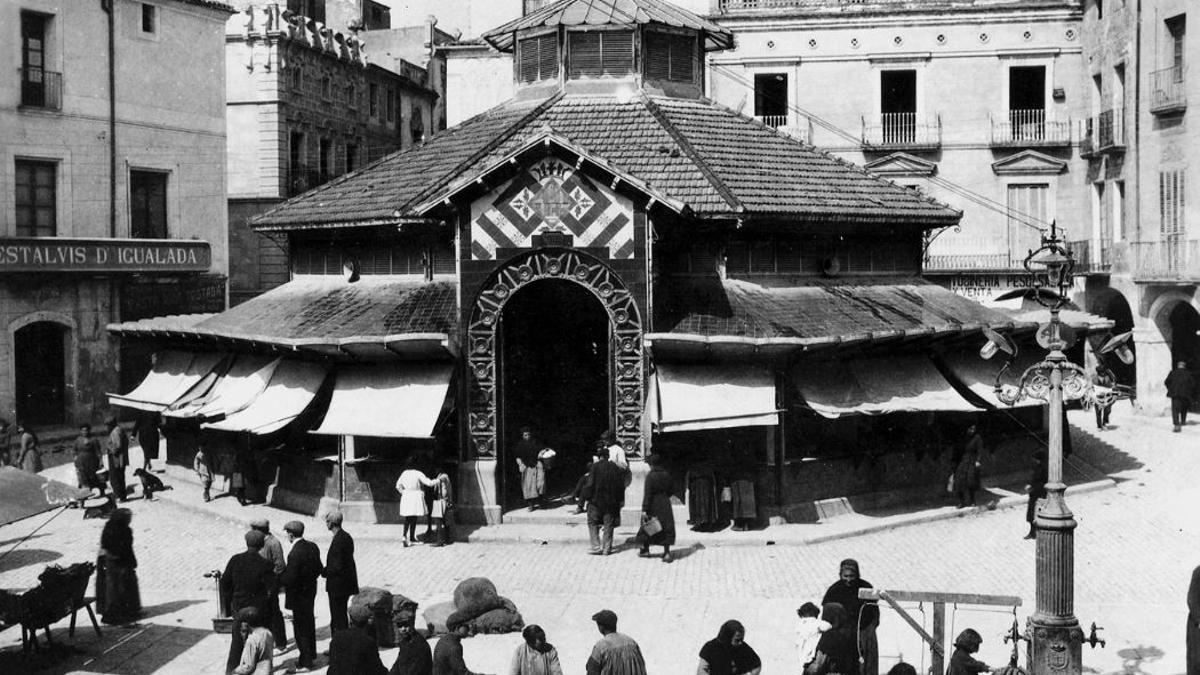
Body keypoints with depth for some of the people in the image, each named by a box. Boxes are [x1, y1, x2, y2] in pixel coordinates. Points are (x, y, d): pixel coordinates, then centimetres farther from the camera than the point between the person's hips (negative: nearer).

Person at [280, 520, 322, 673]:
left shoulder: (295, 553, -26)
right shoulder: (312, 547, 0)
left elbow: (290, 579, -25)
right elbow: (319, 569, 7)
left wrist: (277, 579, -9)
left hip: (299, 595, -9)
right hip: (311, 591, 9)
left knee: (301, 628, 2)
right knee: (309, 625, 21)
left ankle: (305, 663, 10)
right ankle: (311, 656, 35)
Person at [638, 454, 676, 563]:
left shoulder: (650, 476, -16)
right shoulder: (666, 474, 1)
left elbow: (647, 494, -18)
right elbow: (672, 490, 9)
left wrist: (644, 510, -16)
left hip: (653, 505, -4)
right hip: (665, 505, 4)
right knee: (666, 528, 6)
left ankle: (645, 550, 27)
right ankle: (667, 552, -3)